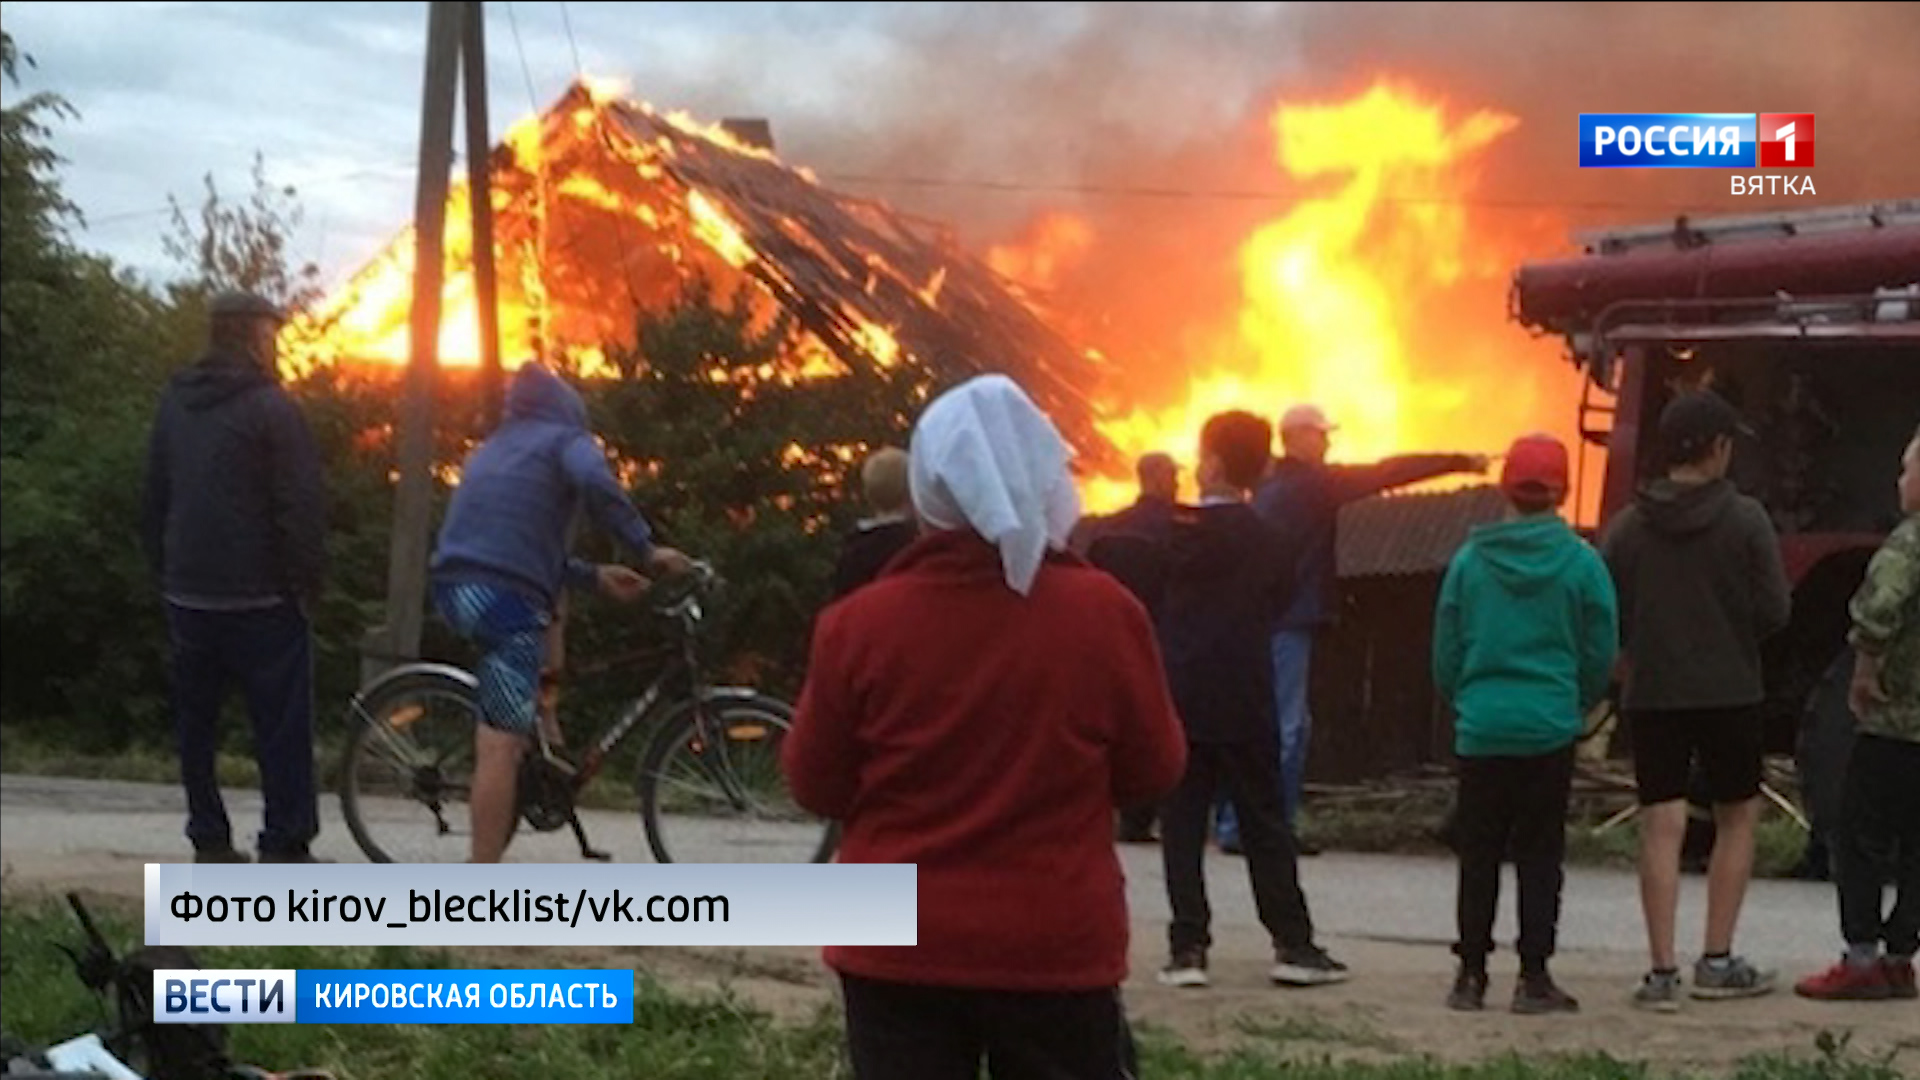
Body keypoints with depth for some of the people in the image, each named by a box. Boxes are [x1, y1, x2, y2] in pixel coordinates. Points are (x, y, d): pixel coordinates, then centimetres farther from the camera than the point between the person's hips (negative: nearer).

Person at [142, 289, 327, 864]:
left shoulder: (174, 405, 10)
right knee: (281, 724, -2)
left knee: (196, 722, 12)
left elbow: (155, 499, 17)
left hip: (188, 595, 6)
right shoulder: (270, 408, -11)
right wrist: (307, 581, -6)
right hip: (259, 596, -6)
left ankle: (209, 839, 12)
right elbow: (303, 506, -14)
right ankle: (285, 847, -4)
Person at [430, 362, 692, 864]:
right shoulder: (567, 439, 9)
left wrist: (594, 576, 33)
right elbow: (596, 484, -15)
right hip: (507, 597, -7)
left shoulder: (490, 449, 30)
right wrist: (647, 549, -9)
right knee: (501, 747, -9)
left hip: (453, 586, 7)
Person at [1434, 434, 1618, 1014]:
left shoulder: (1469, 560, -1)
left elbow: (1446, 654, 4)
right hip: (1550, 729, -1)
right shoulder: (1581, 562, -5)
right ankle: (1534, 976, 3)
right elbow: (1600, 655, 0)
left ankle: (1471, 973, 10)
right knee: (1539, 854, 5)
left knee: (1479, 853, 9)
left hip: (1480, 728, 1)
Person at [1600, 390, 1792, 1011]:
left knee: (1661, 830, 2)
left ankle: (1663, 972, -2)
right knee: (1736, 818, 14)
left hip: (1652, 696, 2)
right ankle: (1717, 961, 13)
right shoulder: (1745, 520, -7)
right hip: (1729, 692, -2)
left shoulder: (1628, 527, -1)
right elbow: (1775, 611, -7)